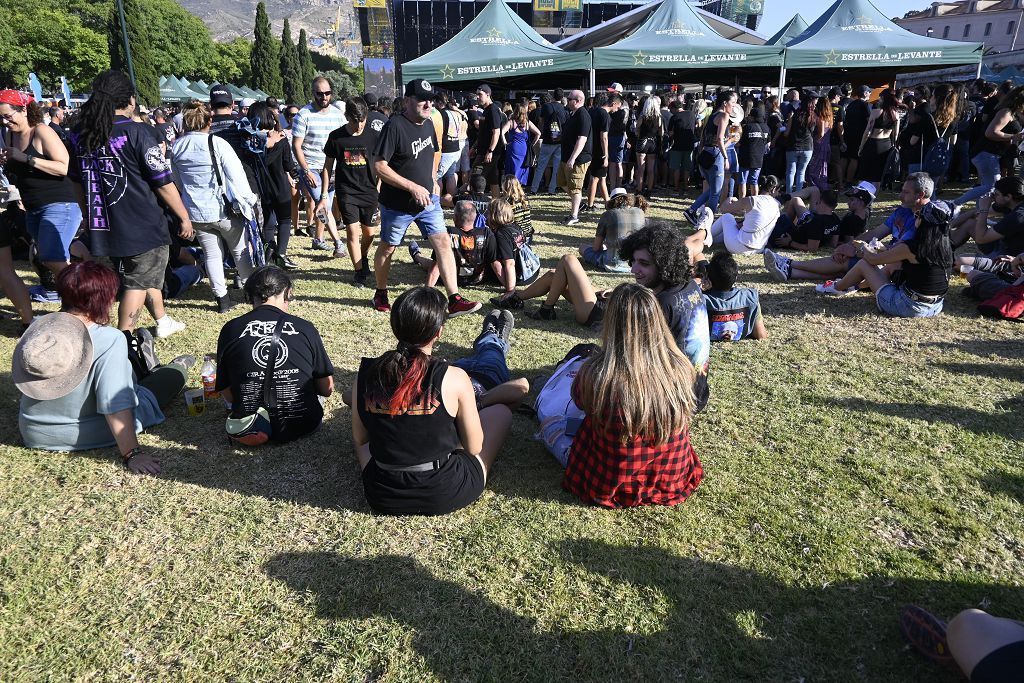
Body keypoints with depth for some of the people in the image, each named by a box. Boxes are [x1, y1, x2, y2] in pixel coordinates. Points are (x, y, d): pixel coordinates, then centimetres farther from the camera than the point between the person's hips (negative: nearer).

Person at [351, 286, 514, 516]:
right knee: (501, 411, 17)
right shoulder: (454, 378, -20)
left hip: (383, 499, 3)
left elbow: (359, 440, 5)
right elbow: (474, 448, -8)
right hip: (446, 496, -3)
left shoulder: (365, 374, -10)